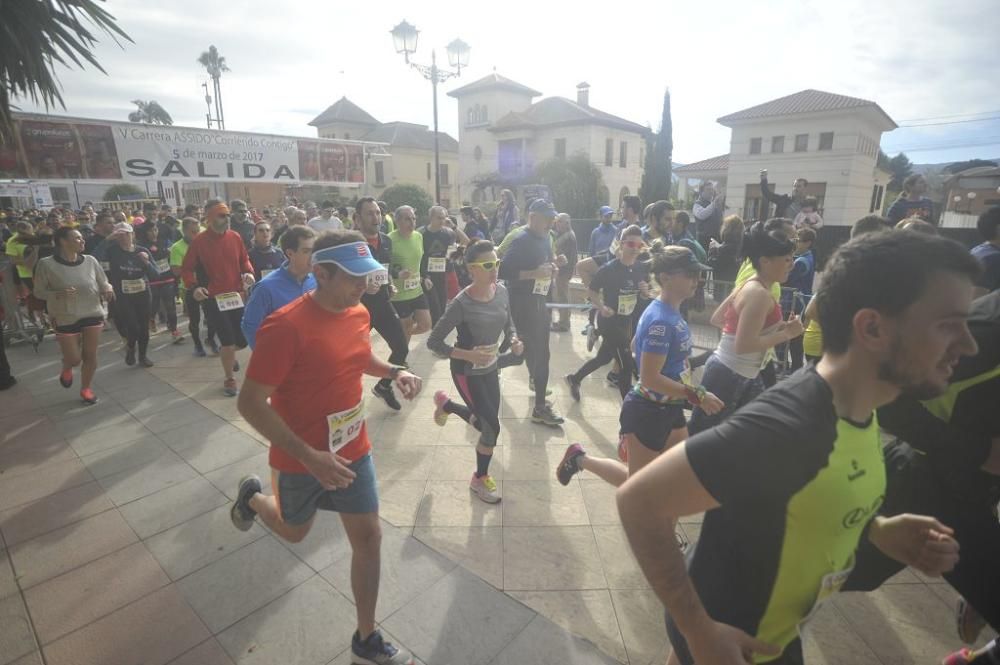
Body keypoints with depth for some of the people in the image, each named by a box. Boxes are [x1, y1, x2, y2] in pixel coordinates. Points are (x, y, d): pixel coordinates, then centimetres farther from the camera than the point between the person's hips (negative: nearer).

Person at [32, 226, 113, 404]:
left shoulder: (90, 260, -3)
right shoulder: (46, 264, -11)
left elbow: (104, 283, 7)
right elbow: (39, 291, -4)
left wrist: (107, 290, -17)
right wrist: (59, 294, -23)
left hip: (93, 314, 2)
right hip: (66, 318, -2)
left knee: (90, 355, 8)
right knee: (74, 359, 3)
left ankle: (86, 388, 29)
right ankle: (67, 369, 41)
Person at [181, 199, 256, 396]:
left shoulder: (235, 237, 2)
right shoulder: (199, 241, -7)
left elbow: (244, 259, 14)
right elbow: (186, 269, -1)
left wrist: (249, 272, -7)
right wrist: (193, 287, -17)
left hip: (236, 296, 4)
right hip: (213, 298, -4)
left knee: (242, 339, 7)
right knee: (228, 340, -4)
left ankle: (226, 352, 44)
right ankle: (229, 379, 17)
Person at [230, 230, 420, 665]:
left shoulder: (359, 313, -7)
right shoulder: (285, 326, -29)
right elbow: (250, 403, -25)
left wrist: (394, 372, -6)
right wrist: (309, 456, -31)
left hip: (353, 450, 5)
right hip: (301, 459, -5)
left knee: (369, 538, 8)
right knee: (295, 532, 23)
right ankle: (252, 497, 56)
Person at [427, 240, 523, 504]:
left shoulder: (502, 292, -8)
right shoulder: (461, 304, -26)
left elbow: (508, 326, 9)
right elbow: (433, 342, -21)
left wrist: (514, 341, -14)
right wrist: (469, 355, -30)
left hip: (490, 368, 7)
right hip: (467, 372, -6)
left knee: (486, 423, 16)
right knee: (492, 427, -3)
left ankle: (445, 403, 44)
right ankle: (480, 479, 28)